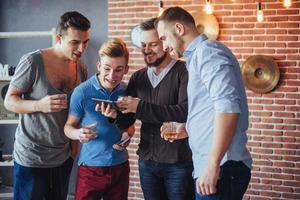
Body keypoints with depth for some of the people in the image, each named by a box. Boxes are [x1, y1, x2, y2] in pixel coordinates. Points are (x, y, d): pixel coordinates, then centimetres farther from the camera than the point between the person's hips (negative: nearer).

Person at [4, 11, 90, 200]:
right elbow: (9, 101, -9)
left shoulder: (82, 68, 3)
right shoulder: (32, 62, -14)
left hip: (64, 157, 5)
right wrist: (39, 105, -27)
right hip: (31, 157, -5)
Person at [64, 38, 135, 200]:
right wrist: (78, 134, -26)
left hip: (120, 166, 4)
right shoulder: (82, 92, -12)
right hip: (90, 168, -4)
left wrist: (127, 135, -7)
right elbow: (69, 126, -5)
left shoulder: (127, 92, 0)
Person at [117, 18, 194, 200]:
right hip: (147, 161, 5)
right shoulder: (138, 78, 10)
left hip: (180, 163, -5)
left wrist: (141, 107, -22)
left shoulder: (184, 72, -8)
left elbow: (185, 112, -21)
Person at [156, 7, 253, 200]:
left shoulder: (207, 51, -11)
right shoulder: (199, 55, 19)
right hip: (217, 166, 10)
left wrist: (212, 165, -25)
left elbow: (228, 107, -24)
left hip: (221, 169, -10)